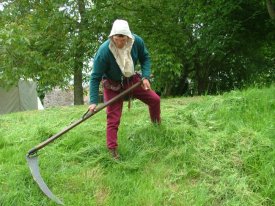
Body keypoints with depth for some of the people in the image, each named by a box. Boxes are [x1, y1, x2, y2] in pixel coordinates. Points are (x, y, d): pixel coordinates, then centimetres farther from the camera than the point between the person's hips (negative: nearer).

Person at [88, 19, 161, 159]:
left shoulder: (137, 41, -21)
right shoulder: (104, 51, -32)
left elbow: (145, 58, 0)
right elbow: (95, 78, -25)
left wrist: (145, 76, -16)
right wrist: (93, 101, -29)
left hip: (131, 80, 4)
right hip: (113, 85, -4)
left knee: (155, 99, 4)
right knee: (113, 118, -6)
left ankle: (157, 125, 32)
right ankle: (112, 150, 6)